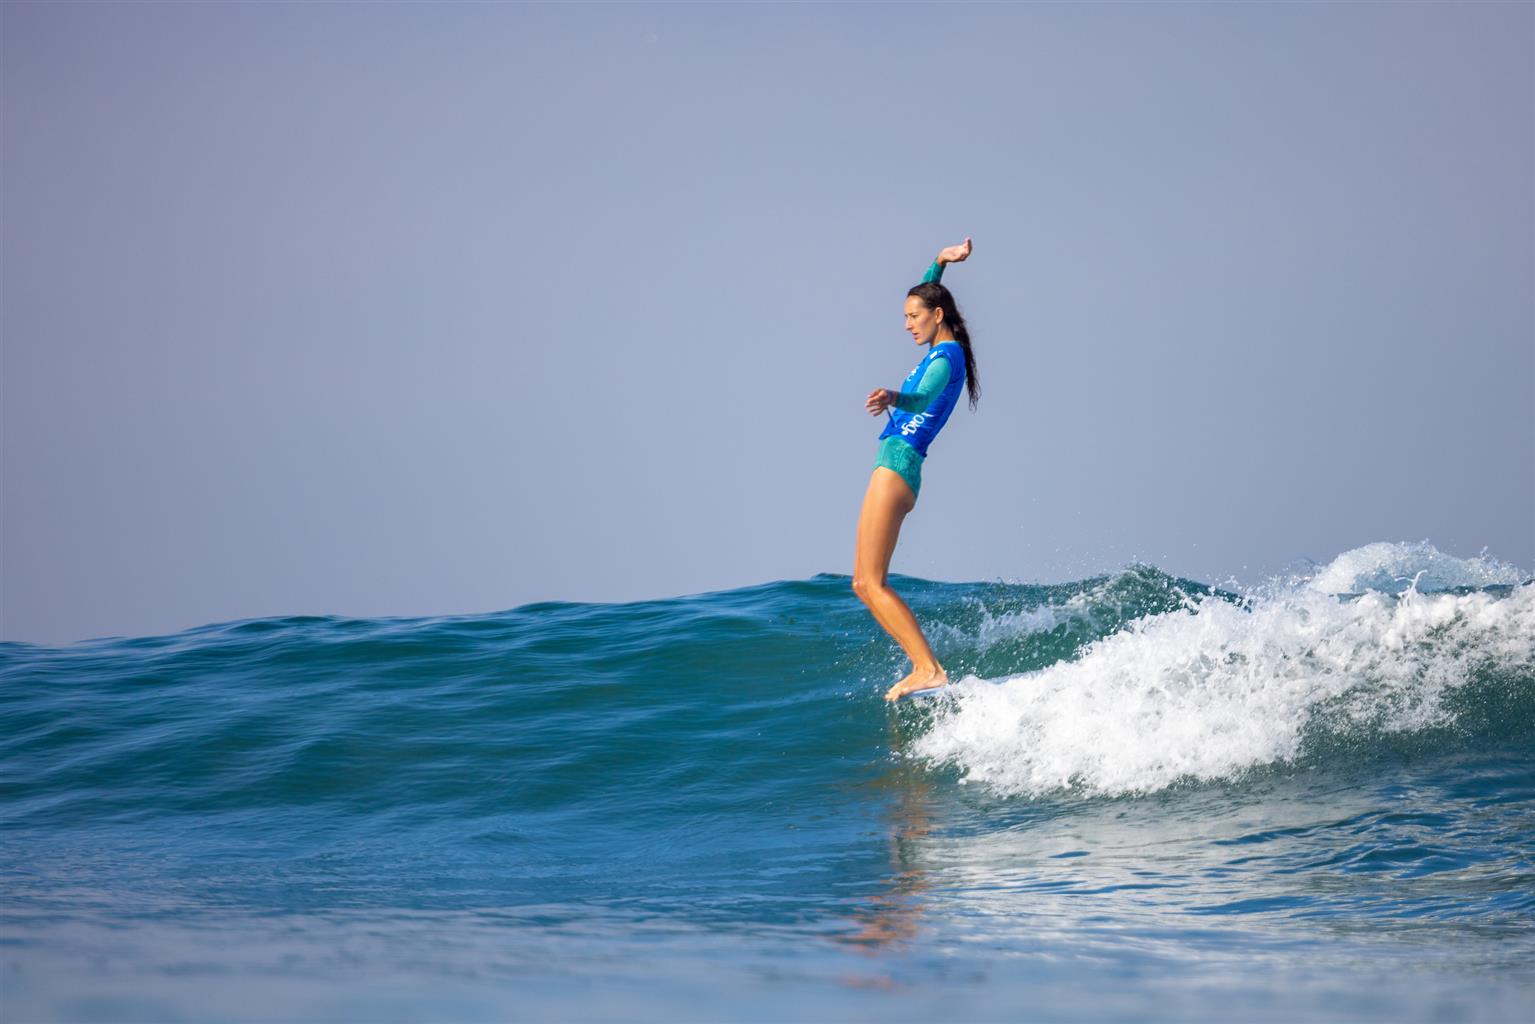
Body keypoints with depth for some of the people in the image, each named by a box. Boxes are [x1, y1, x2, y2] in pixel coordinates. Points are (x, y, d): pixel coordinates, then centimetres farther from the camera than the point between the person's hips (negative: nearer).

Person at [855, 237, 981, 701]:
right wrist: (939, 264, 30)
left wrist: (893, 398, -48)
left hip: (898, 462, -10)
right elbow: (923, 300, 38)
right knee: (863, 584, 8)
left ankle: (930, 670, -21)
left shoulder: (946, 357, -10)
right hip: (898, 466, 10)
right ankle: (923, 667, 3)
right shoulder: (942, 350, 18)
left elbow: (923, 398, -30)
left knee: (871, 582, -15)